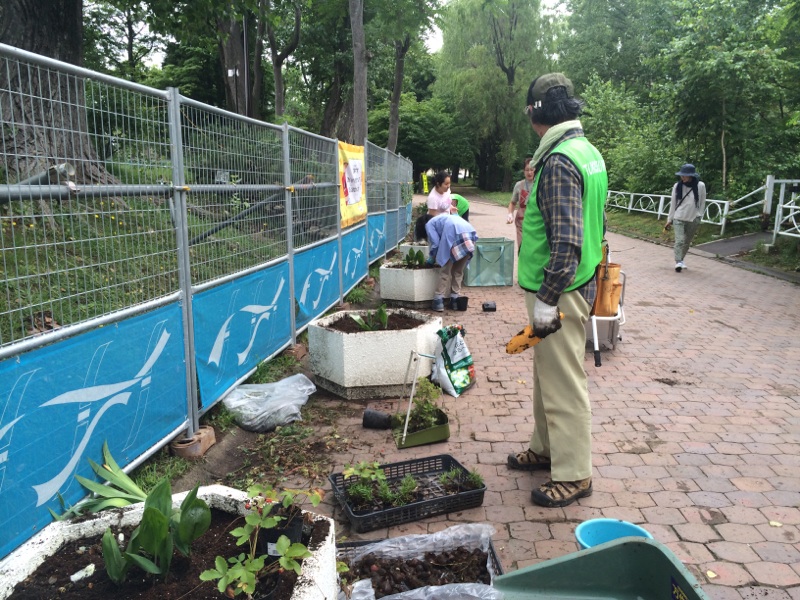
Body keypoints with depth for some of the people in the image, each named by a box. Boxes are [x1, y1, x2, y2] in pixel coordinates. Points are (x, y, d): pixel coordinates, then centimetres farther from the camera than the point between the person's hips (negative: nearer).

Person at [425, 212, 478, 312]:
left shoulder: (429, 224, 20)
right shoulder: (445, 217, 41)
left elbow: (435, 243, 7)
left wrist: (431, 259, 22)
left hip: (454, 237, -6)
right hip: (470, 235, 6)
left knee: (445, 271, 4)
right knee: (458, 271, 17)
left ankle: (438, 302, 5)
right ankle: (455, 300, 18)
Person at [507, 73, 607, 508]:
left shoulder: (559, 162, -20)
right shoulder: (588, 151, 12)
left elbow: (565, 241, -27)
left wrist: (546, 300, -22)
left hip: (560, 290, -10)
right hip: (578, 282, 10)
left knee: (563, 383, 1)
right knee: (548, 373, 21)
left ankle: (573, 475, 15)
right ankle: (545, 449, 36)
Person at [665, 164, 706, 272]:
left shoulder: (700, 186, -5)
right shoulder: (677, 186, -3)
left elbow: (702, 203, 3)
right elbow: (673, 204, 5)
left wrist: (699, 218, 2)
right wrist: (669, 219, 6)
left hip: (693, 220, 1)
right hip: (679, 218, -1)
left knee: (687, 241, 10)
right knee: (679, 240, -12)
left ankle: (681, 260, 24)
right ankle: (678, 262, -16)